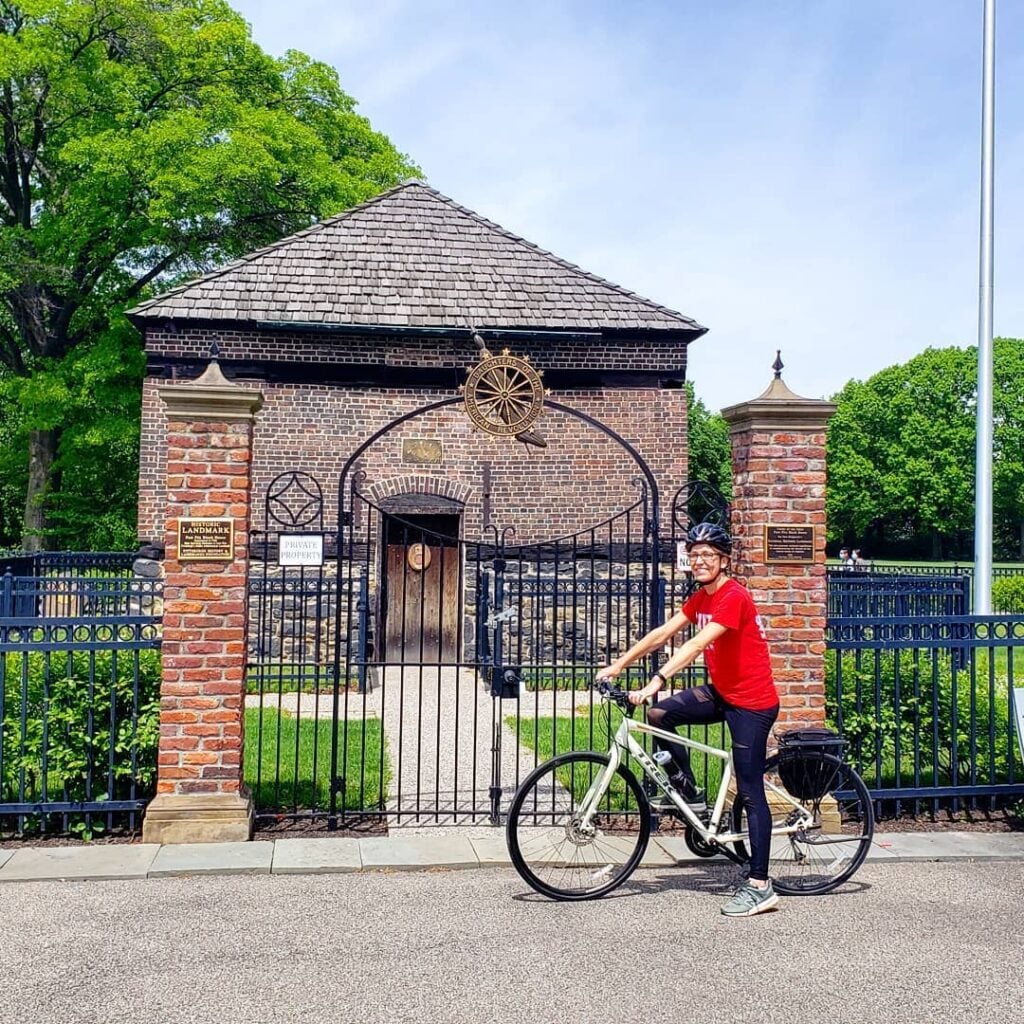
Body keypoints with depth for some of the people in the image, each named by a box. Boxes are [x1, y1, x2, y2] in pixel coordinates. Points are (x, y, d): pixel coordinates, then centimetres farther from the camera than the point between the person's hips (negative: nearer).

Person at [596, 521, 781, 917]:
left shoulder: (733, 597, -21)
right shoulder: (701, 597, 8)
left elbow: (697, 644, -32)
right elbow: (662, 633, 6)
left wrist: (657, 681, -40)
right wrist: (619, 664, 0)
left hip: (752, 703, -8)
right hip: (722, 693, 8)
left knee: (750, 793, -5)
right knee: (659, 715, -8)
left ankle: (760, 887, 3)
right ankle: (688, 793, 10)